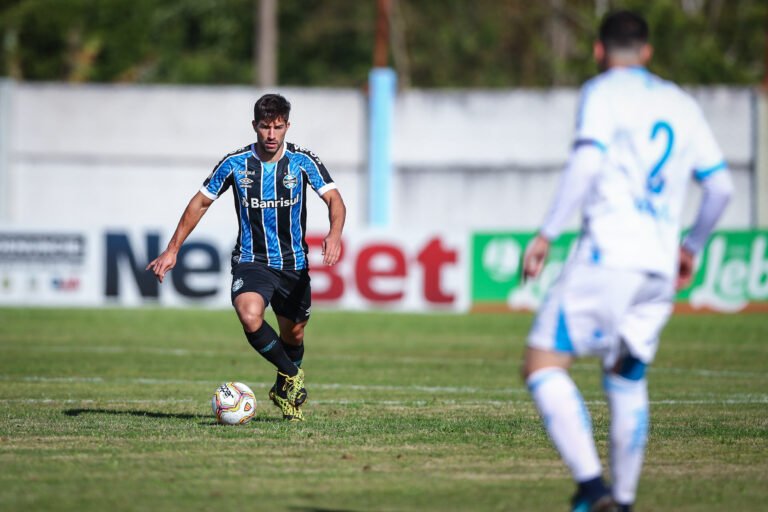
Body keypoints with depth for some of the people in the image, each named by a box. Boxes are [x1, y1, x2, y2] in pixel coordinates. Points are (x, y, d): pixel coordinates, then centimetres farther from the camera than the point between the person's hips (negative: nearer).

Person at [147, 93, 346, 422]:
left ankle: (285, 390, 43)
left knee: (293, 338, 11)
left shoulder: (303, 161, -6)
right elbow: (201, 202, 4)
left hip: (294, 265, 2)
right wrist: (172, 250, 1)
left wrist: (335, 234, -34)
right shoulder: (235, 163, -6)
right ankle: (293, 376, -7)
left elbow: (334, 199, -12)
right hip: (251, 261, -1)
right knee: (250, 317, -29)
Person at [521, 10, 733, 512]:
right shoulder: (681, 104, 20)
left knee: (543, 365, -6)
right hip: (660, 266, 7)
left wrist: (547, 234, -12)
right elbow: (720, 185, 20)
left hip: (608, 254, -7)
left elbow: (587, 163, -14)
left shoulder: (603, 92, 2)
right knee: (628, 379, 19)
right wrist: (692, 246, 34)